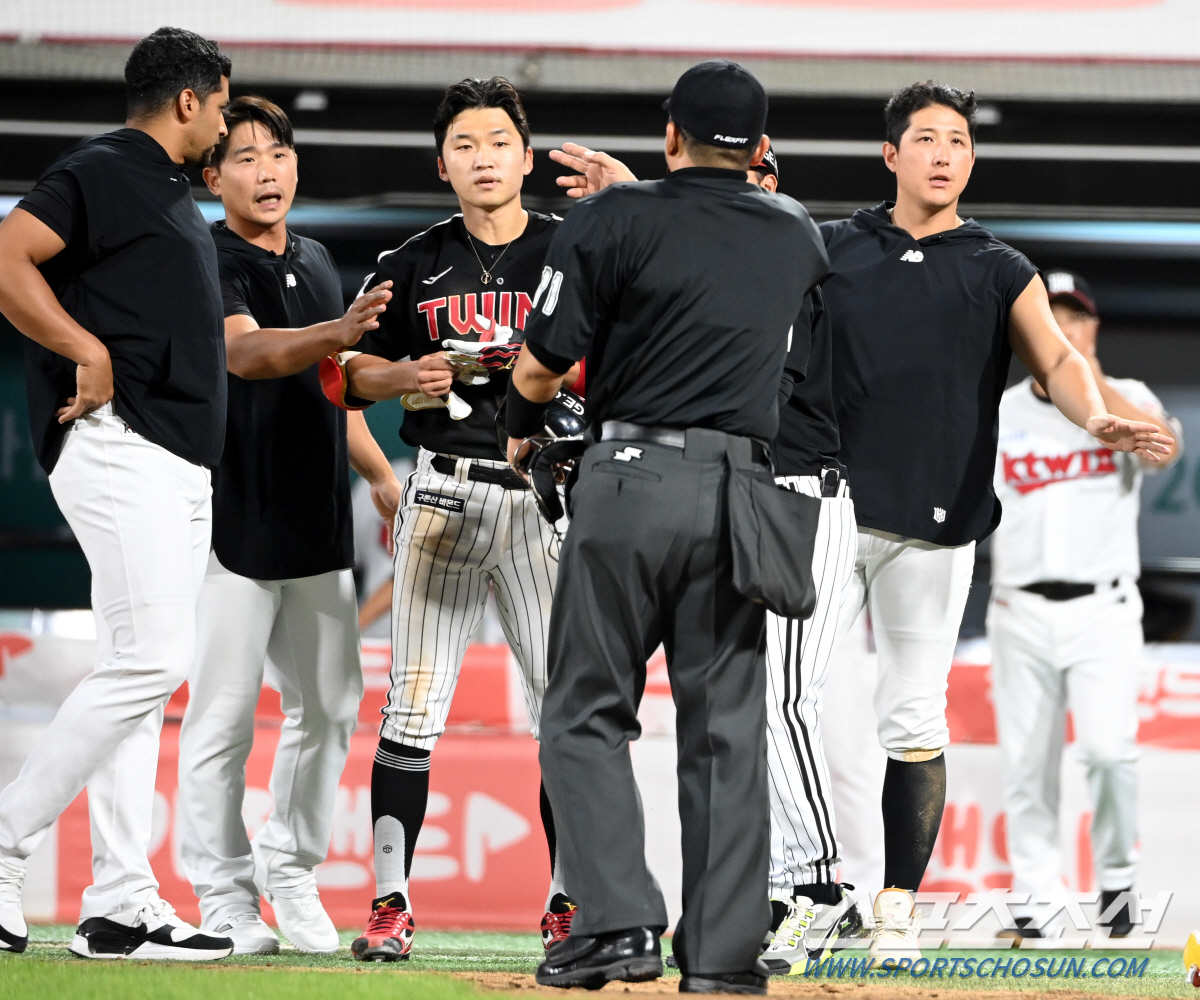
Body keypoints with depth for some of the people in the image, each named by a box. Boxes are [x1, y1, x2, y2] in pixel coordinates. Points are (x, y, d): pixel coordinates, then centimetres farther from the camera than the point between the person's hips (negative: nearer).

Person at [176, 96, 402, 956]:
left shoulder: (317, 263, 15)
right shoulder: (209, 264, -9)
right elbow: (245, 353, -28)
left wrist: (383, 478, 20)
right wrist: (337, 332, -44)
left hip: (319, 526, 7)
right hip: (236, 523, -7)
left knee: (330, 710, 8)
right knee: (224, 717, -5)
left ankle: (291, 876, 21)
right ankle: (224, 895, 3)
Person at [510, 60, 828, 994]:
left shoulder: (617, 218, -2)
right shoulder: (798, 235, 13)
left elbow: (542, 364, -2)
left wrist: (522, 427, 18)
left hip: (632, 474, -3)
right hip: (742, 490, 4)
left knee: (588, 714, 3)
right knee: (727, 726, 7)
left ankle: (620, 921, -11)